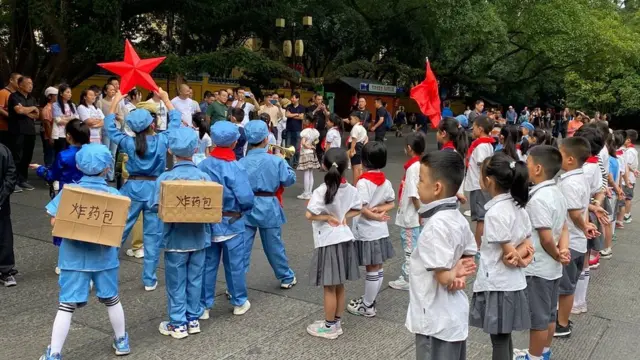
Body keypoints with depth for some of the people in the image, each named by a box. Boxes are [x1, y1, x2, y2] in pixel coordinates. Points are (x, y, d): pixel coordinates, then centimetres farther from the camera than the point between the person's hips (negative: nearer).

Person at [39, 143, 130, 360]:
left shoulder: (69, 191, -10)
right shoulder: (114, 194, -10)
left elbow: (55, 222, -11)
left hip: (74, 257, -1)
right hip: (104, 256, 1)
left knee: (67, 304, 5)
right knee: (111, 299, 18)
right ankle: (121, 341, 34)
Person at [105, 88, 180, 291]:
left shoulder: (128, 142, -4)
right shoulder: (162, 140, -8)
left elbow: (109, 127, 12)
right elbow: (176, 120, 8)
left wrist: (115, 102, 16)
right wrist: (165, 99, 16)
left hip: (133, 188, 1)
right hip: (155, 189, -1)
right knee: (153, 235, 5)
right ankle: (149, 280, 10)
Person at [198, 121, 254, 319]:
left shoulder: (203, 165, -7)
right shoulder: (236, 168, -18)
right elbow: (246, 198, -23)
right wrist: (243, 210, -1)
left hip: (208, 222, 3)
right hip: (232, 223, -3)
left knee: (208, 265, 12)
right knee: (235, 265, 12)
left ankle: (204, 306, 20)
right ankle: (240, 302, 26)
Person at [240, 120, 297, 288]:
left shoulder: (241, 163, -8)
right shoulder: (276, 160, -10)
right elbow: (290, 179, -1)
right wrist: (284, 162, 13)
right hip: (268, 208, 0)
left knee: (242, 248, 5)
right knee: (274, 245, 16)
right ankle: (287, 278, 33)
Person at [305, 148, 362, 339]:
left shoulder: (321, 191, -18)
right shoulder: (351, 189, 0)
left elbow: (309, 215, -24)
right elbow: (358, 209, 13)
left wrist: (328, 217, -11)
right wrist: (343, 216, 1)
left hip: (328, 243, -6)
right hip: (345, 239, 6)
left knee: (330, 288, 5)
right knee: (339, 286, 16)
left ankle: (329, 327, 17)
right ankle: (336, 322, 28)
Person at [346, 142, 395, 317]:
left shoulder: (364, 181, -18)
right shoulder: (385, 181, 4)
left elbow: (362, 208, -23)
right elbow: (391, 204, 10)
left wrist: (376, 216, -9)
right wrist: (379, 209, -4)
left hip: (367, 232, -7)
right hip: (381, 231, 7)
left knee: (371, 270, 1)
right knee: (378, 268, 14)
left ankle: (367, 306, 14)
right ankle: (370, 299, 29)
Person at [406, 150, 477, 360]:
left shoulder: (436, 225, -25)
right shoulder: (458, 218, 4)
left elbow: (443, 276, -27)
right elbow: (469, 256, 14)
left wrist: (454, 275, -7)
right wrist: (460, 276, -4)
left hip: (437, 322, -9)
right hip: (455, 316, 9)